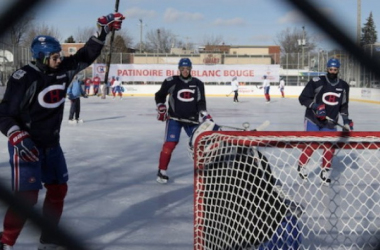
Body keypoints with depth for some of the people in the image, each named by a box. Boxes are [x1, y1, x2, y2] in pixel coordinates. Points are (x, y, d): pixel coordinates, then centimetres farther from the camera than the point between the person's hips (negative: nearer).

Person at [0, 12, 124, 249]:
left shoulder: (63, 70, 0)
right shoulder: (24, 78, -20)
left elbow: (86, 55, 10)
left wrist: (103, 31, 1)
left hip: (51, 144, 8)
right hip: (26, 146, -8)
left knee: (58, 190, 13)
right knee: (27, 197, -12)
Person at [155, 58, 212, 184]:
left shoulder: (198, 84, 3)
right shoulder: (171, 82, -5)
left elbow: (201, 103, 4)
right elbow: (159, 96, 7)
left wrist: (206, 117, -7)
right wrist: (161, 109, -1)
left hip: (191, 119, 3)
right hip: (174, 118, -3)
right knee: (170, 144, -13)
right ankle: (162, 171, -4)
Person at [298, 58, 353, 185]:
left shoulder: (344, 86, 3)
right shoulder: (317, 82, -14)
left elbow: (343, 105, 15)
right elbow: (303, 98, -13)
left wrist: (346, 119, 4)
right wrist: (315, 106, -27)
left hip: (330, 122, 4)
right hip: (313, 119, -4)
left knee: (330, 146, 0)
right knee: (312, 145, -9)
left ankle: (325, 171, 17)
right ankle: (301, 165, 15)